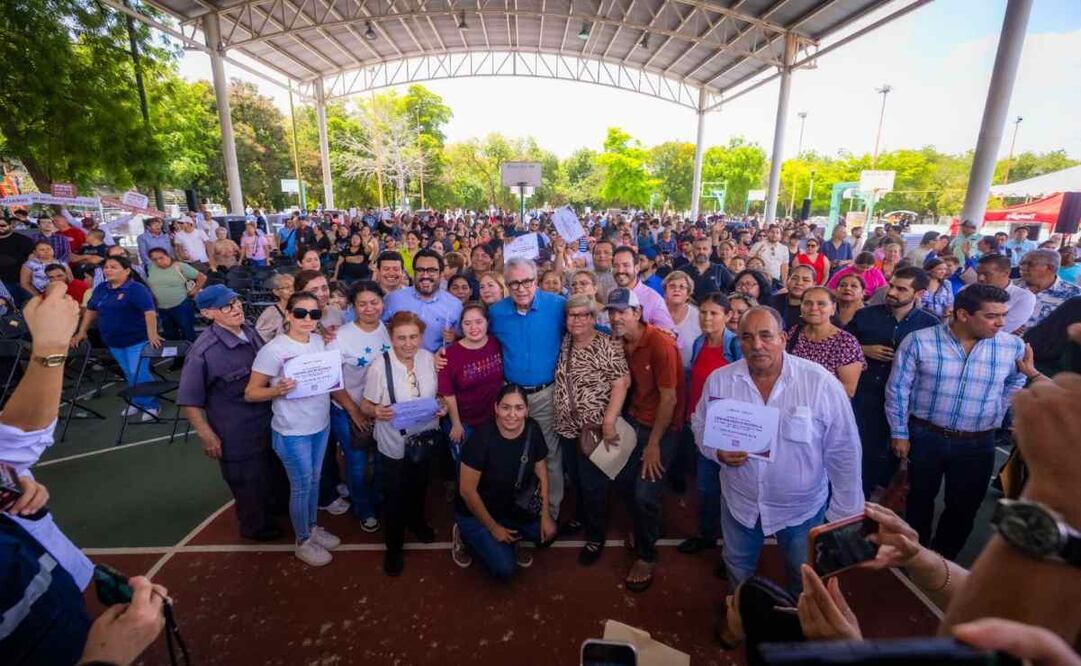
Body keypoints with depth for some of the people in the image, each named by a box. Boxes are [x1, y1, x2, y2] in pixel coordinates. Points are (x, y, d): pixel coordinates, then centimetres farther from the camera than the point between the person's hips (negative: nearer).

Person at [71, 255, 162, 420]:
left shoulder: (136, 288, -14)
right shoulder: (101, 289, 8)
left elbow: (149, 312, -24)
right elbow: (91, 311, 18)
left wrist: (152, 334, -35)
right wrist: (81, 332, 13)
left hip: (137, 340, -7)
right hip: (113, 341, 7)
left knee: (139, 374, -7)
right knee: (129, 375, 17)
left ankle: (151, 405, 7)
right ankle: (138, 402, 31)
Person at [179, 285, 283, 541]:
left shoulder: (250, 331, -7)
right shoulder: (204, 351, -26)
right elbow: (188, 400, -18)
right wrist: (206, 435, -15)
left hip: (268, 421, 6)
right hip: (237, 433, -6)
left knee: (272, 473, 27)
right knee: (249, 482, 16)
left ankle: (274, 511, 54)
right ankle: (257, 527, 43)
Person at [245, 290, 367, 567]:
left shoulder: (319, 342, -2)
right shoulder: (274, 350, -19)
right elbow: (251, 393, -13)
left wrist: (353, 408, 5)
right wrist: (277, 391, -32)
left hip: (321, 425, 6)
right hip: (292, 432, -5)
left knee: (314, 480, 22)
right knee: (302, 486, 11)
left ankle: (313, 527, 44)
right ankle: (302, 542, 33)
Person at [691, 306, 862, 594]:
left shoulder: (821, 383, -21)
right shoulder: (719, 380, -14)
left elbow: (843, 452, -13)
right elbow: (700, 425, 1)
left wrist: (844, 512, -7)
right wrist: (718, 451, -20)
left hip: (802, 506, -1)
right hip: (740, 503, 2)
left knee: (805, 580, 24)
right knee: (738, 571, 26)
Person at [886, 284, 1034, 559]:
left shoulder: (1014, 346, -6)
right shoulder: (919, 341, -15)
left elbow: (1015, 384, 15)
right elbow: (897, 389, -8)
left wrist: (994, 414, 8)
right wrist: (899, 433, -6)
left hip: (978, 443, 2)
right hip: (924, 437, -2)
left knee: (964, 506, 15)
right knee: (920, 498, 17)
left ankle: (943, 558, 38)